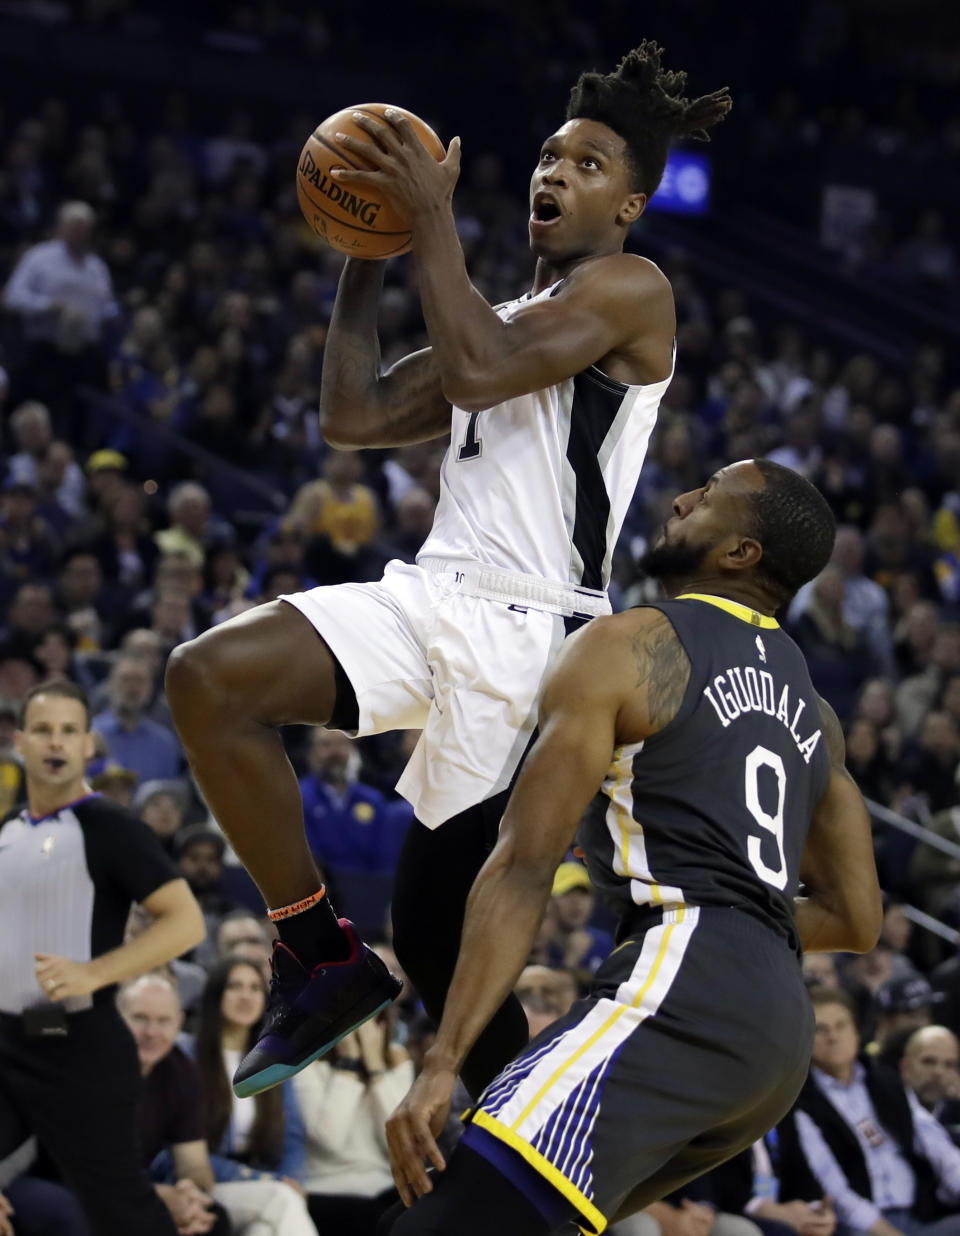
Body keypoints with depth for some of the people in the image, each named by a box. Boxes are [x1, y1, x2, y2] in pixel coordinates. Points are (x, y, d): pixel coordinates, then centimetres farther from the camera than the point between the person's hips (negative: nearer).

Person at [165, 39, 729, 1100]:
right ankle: (318, 955, -8)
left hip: (524, 630, -8)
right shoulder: (505, 318, 25)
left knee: (433, 931, -8)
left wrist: (432, 216, -11)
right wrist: (367, 253, 16)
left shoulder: (629, 290, -2)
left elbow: (474, 371, -18)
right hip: (432, 599, 8)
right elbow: (353, 418, 20)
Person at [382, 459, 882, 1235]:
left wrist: (441, 1064, -11)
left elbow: (525, 866, -6)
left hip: (685, 988, -9)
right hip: (783, 1026, 9)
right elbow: (856, 920, 23)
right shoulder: (810, 707, 24)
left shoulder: (629, 646, 2)